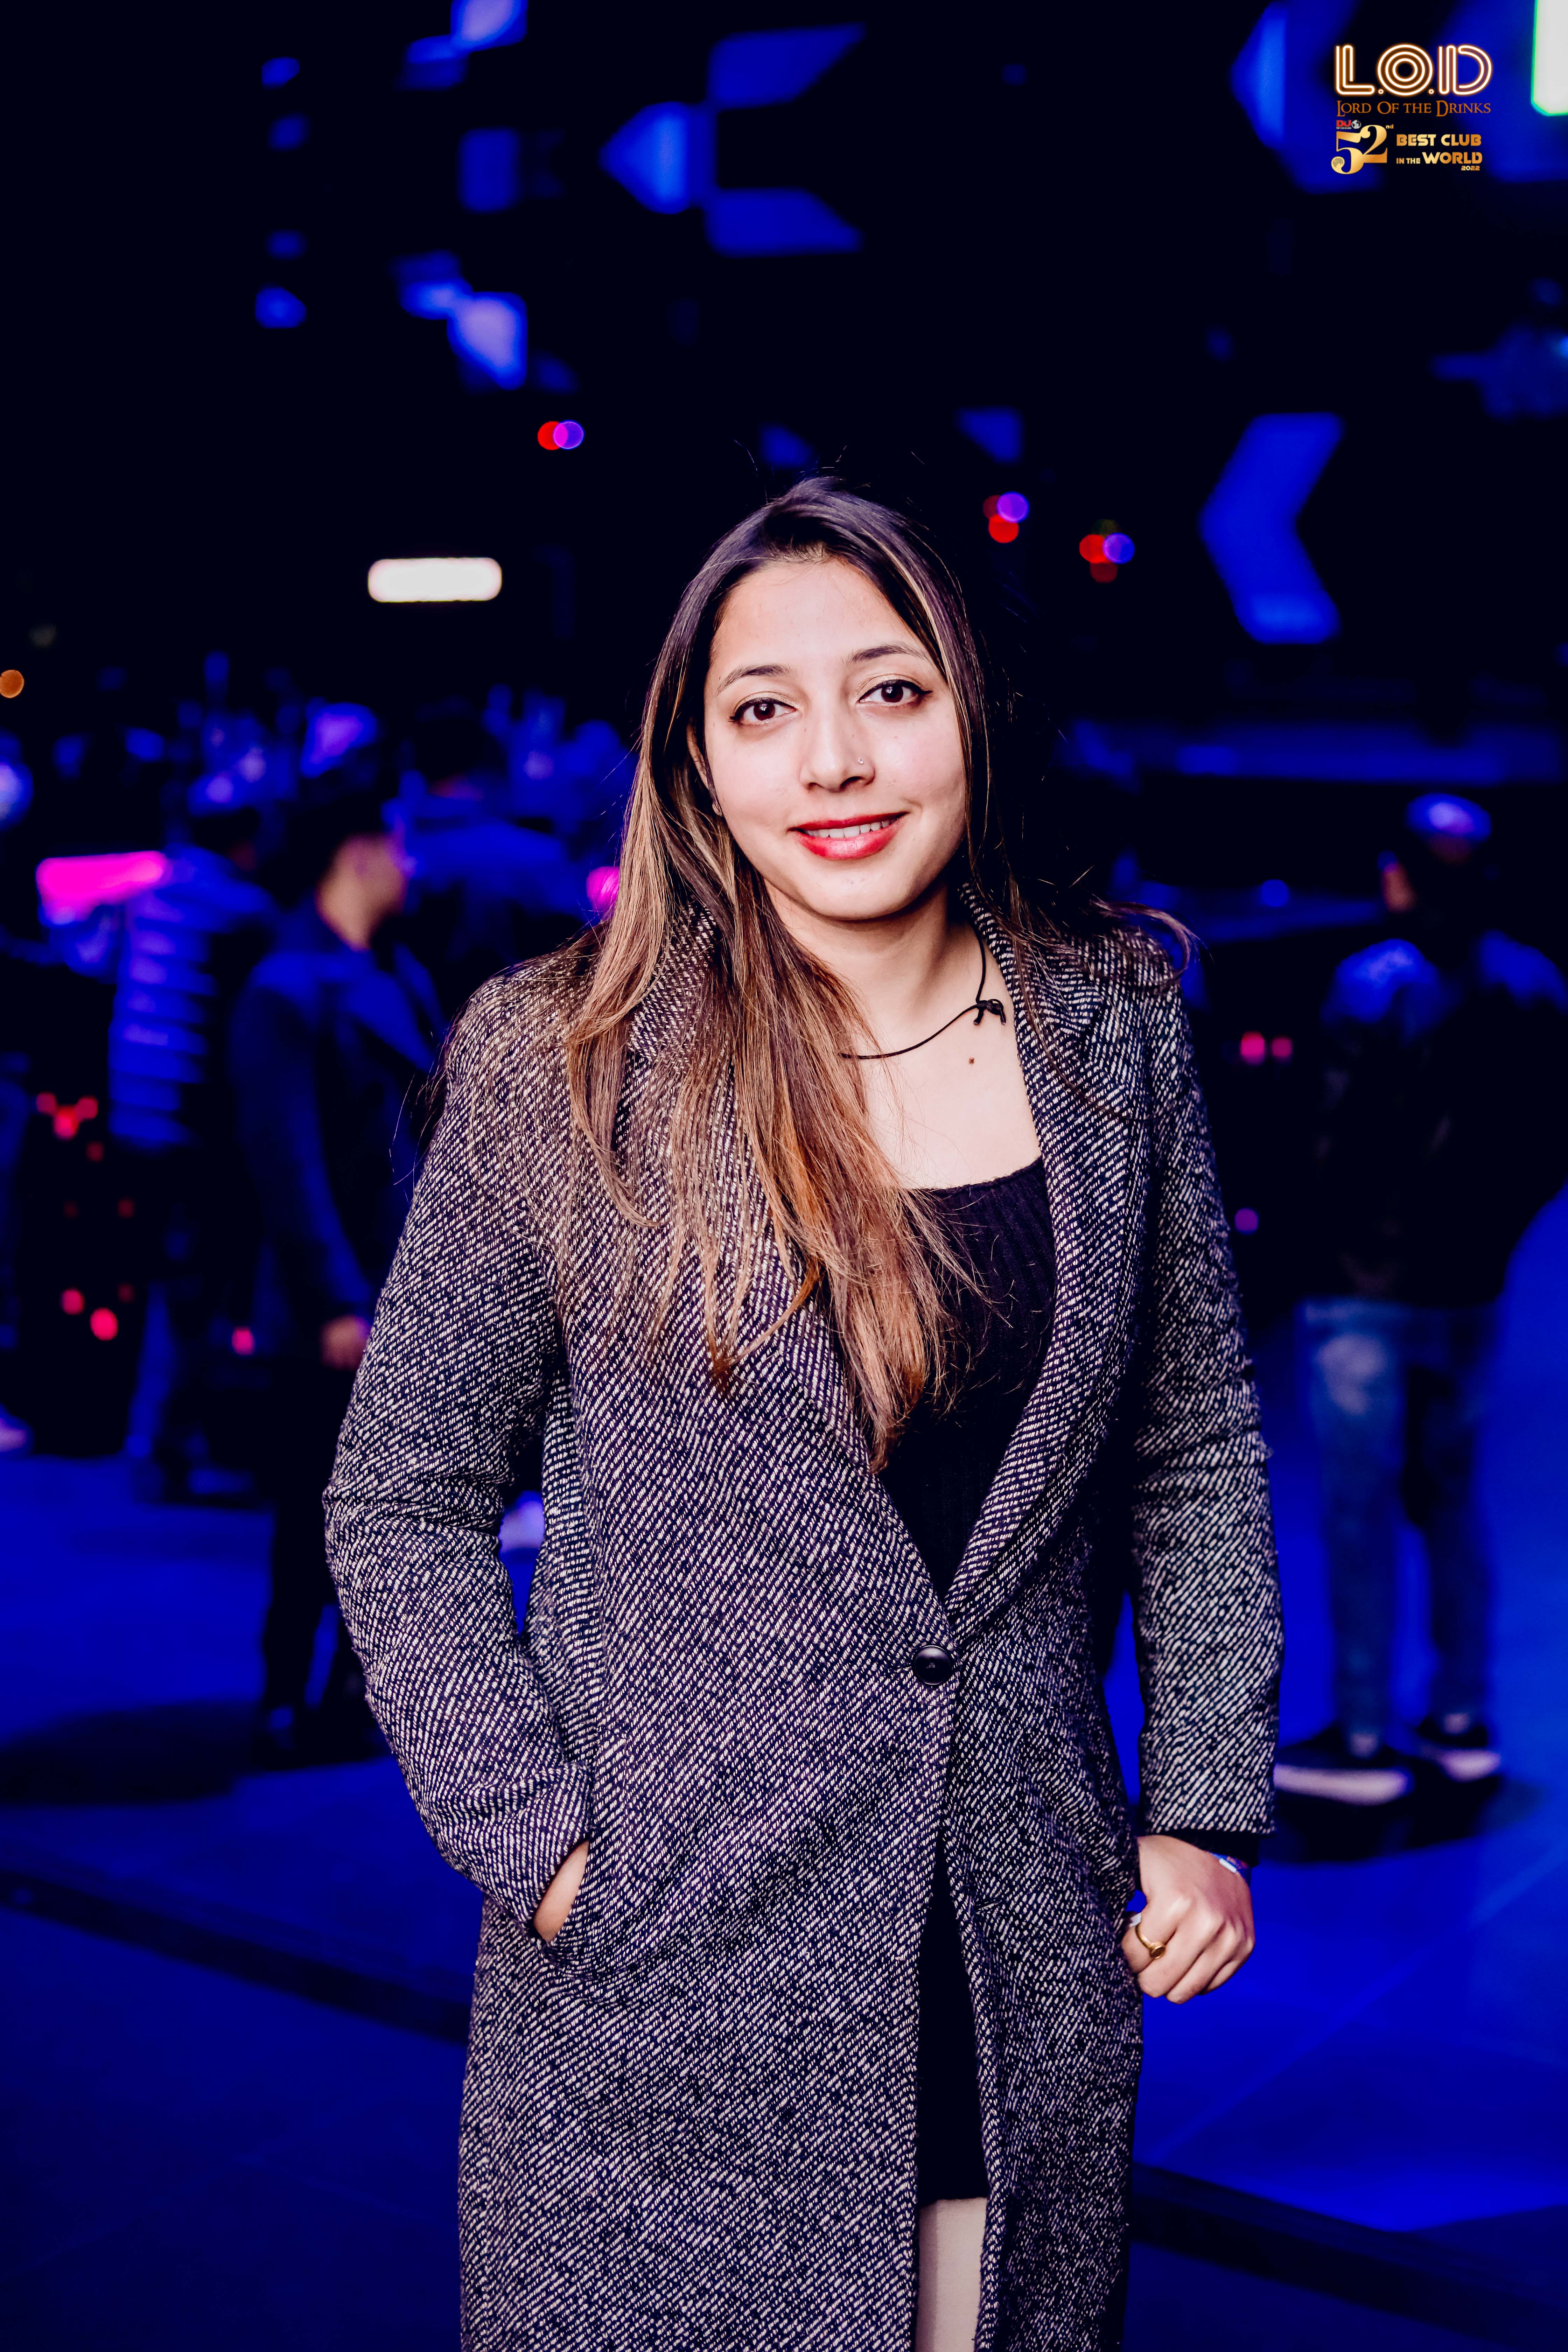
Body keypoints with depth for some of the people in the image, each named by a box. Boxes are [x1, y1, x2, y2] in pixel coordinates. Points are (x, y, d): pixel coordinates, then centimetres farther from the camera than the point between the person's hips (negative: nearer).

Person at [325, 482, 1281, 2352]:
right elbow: (402, 1499, -3)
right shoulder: (564, 1071, -9)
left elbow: (1196, 1444, 9)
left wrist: (1210, 1807, 5)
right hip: (668, 1980, -2)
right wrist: (535, 1840, -10)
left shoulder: (1109, 1030, 0)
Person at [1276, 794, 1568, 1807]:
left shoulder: (1374, 983, -14)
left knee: (1361, 1514, 0)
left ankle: (1363, 1740, 6)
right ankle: (1464, 1721, 23)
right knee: (1452, 1499, 17)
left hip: (1369, 1285, -6)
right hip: (1473, 1290, 6)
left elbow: (1342, 1141, -17)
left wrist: (1320, 1240, -4)